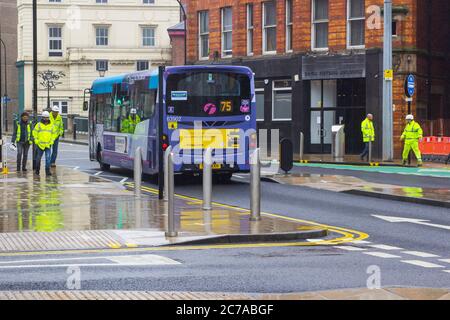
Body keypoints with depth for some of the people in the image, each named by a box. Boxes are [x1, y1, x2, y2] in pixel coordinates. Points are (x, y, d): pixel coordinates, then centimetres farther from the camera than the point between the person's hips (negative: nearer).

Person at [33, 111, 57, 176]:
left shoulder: (51, 126, 5)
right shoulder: (39, 125, -1)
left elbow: (54, 134, 12)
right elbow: (34, 133, 2)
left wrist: (51, 141, 3)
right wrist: (36, 141, -5)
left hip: (48, 145, 1)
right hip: (40, 145, -1)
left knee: (48, 158, -10)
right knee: (38, 158, 10)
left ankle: (47, 171, -7)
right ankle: (37, 170, 28)